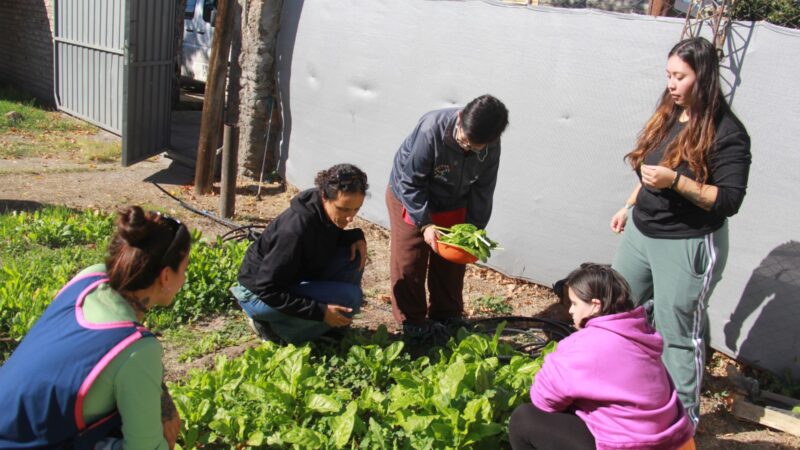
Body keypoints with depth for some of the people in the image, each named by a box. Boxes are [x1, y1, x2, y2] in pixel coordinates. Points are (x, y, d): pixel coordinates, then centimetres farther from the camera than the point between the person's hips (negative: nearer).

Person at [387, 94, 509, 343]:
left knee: (451, 261, 11)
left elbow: (482, 191, -8)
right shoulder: (431, 130, -36)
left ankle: (447, 314, 29)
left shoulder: (491, 146, -22)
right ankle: (413, 321, 16)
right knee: (409, 262, 1)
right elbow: (411, 183, -27)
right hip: (410, 199, -4)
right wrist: (425, 223, -28)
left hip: (453, 205, 4)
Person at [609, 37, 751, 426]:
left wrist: (675, 180, -31)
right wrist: (629, 207, 21)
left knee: (676, 333, 2)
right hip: (641, 232, 8)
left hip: (686, 246, -8)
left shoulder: (726, 132, -17)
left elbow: (730, 200, -21)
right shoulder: (666, 117, 4)